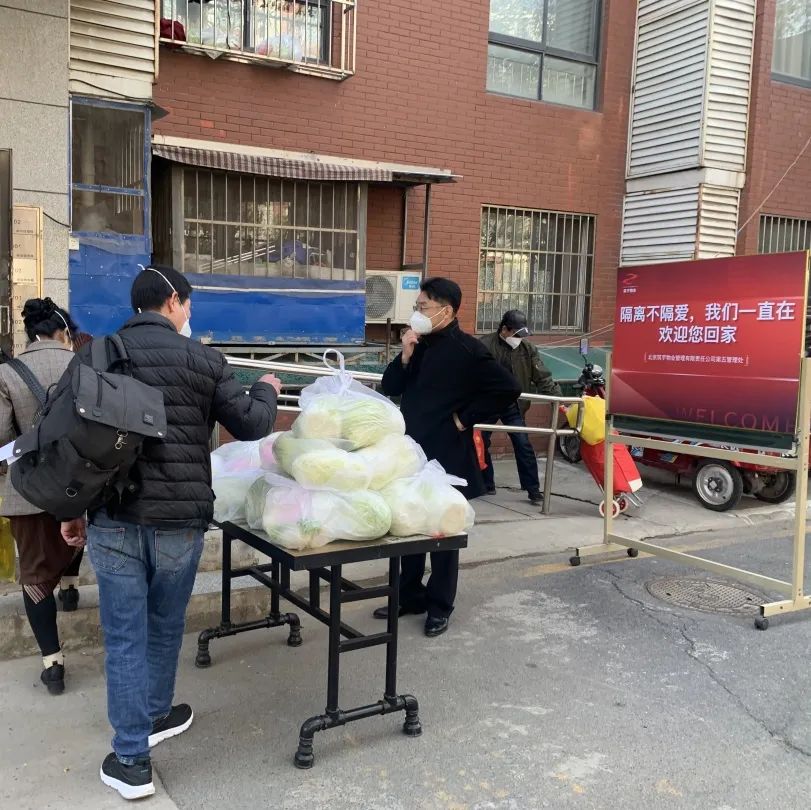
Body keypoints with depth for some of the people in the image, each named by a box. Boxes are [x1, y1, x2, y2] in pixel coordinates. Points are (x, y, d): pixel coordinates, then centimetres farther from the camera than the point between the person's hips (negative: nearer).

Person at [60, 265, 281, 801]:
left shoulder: (93, 356, 6)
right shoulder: (202, 359, -3)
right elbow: (251, 426, 0)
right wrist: (267, 390, 21)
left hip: (112, 519, 2)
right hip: (180, 520, -1)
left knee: (125, 636, 8)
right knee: (165, 628, 19)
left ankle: (132, 760, 13)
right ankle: (155, 717, 39)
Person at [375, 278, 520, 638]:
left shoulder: (467, 350, -13)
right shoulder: (419, 345, 8)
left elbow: (508, 388, -18)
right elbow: (390, 388, 9)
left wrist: (466, 418, -14)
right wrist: (405, 355, -7)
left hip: (446, 456, -7)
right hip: (413, 452, 7)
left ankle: (440, 606, 19)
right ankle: (410, 596, 29)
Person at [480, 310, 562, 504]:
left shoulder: (527, 348, 0)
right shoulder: (485, 345, -9)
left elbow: (542, 376, -1)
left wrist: (555, 397, -10)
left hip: (513, 406, 1)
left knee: (523, 445, -4)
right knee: (481, 444, 7)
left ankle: (533, 489, 2)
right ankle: (486, 485, 23)